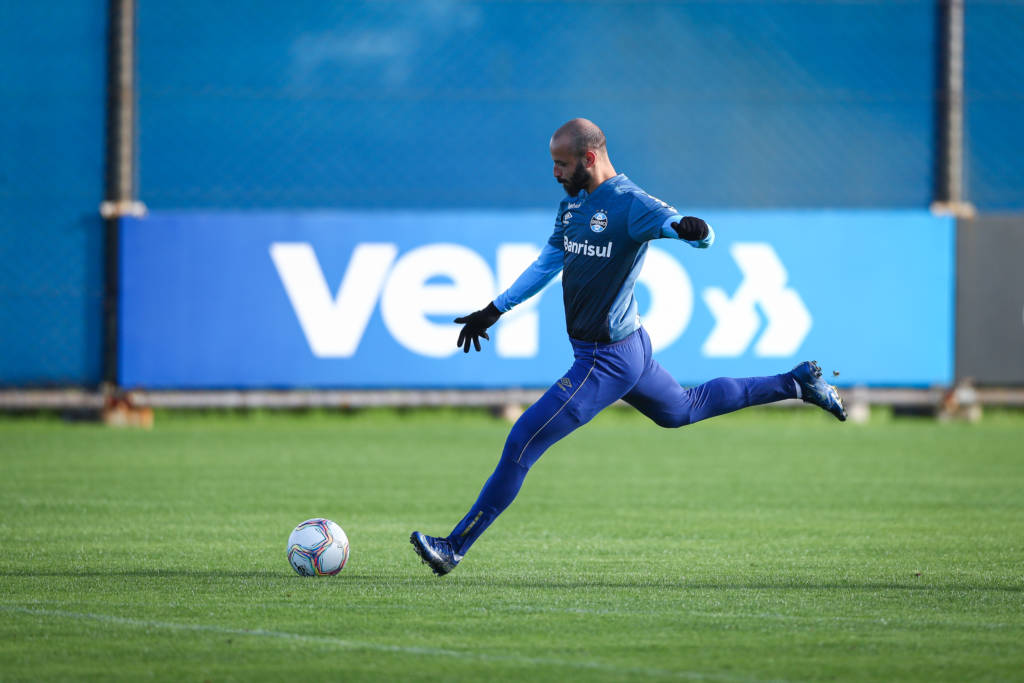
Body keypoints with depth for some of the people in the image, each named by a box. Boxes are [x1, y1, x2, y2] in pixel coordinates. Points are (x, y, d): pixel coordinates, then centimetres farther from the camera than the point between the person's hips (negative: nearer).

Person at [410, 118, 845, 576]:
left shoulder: (629, 203, -21)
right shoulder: (574, 200, 7)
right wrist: (495, 310, 21)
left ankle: (455, 548, -8)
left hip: (605, 362, -10)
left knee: (522, 443, -12)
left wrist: (690, 229, -56)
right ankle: (797, 383, 39)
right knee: (685, 410, 30)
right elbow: (548, 262, 22)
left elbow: (702, 237, -32)